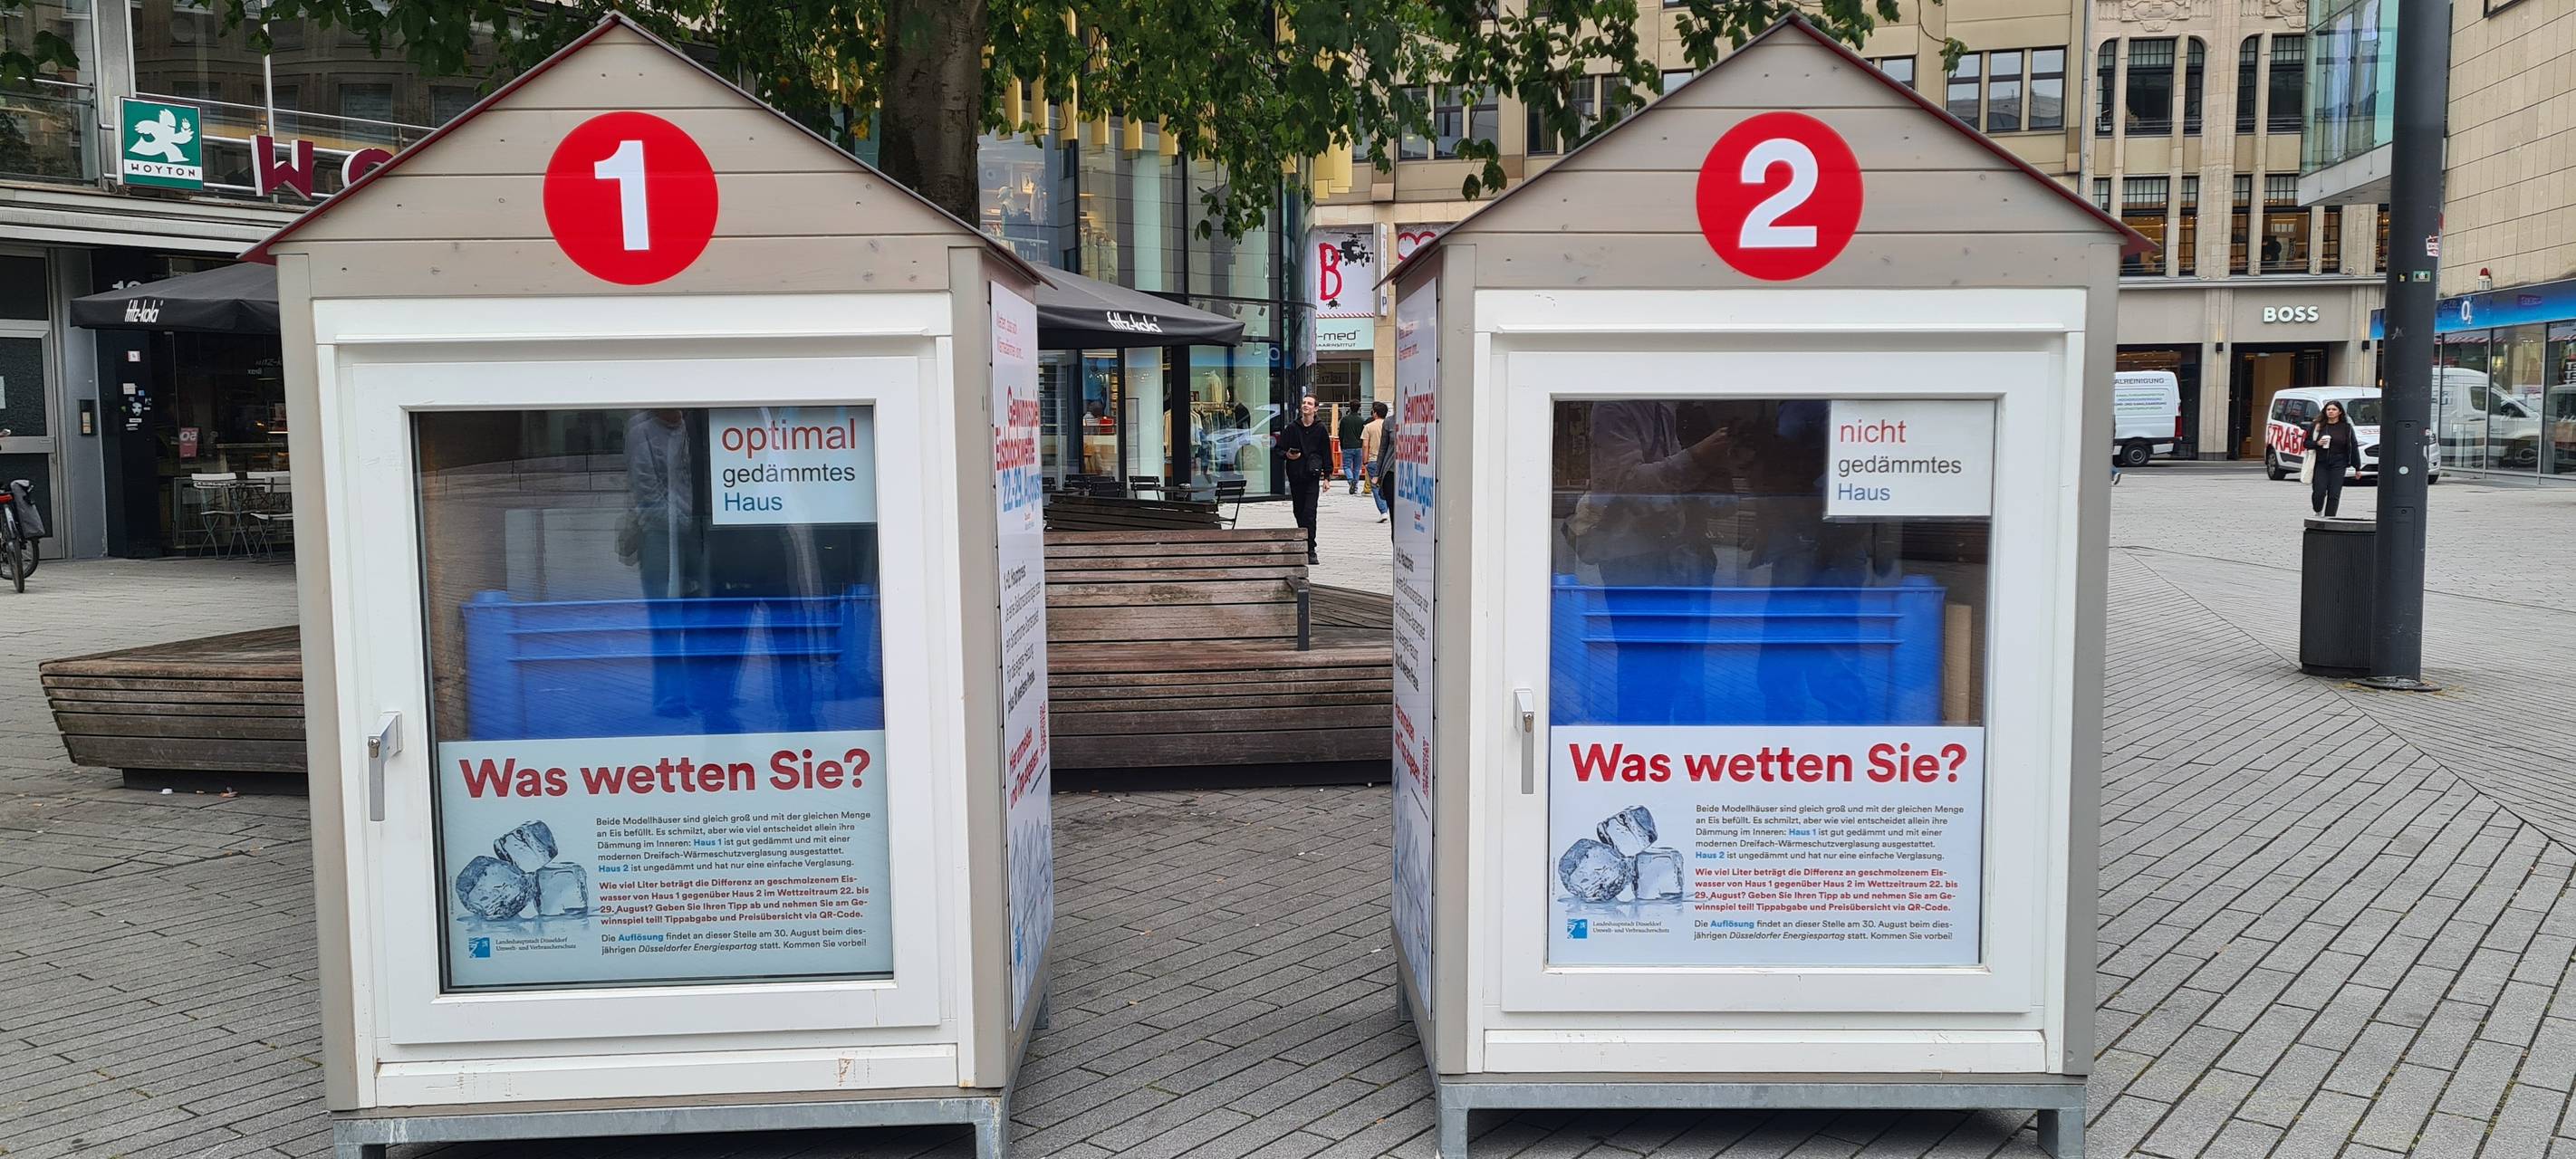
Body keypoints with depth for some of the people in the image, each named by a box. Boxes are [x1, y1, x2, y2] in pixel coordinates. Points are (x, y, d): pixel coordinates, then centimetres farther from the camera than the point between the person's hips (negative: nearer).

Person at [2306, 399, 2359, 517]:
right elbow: (2307, 443, 11)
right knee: (2319, 492, -6)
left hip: (2338, 464, 0)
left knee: (2334, 494, -4)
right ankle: (2318, 512, 21)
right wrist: (2317, 443, -12)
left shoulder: (2346, 427, 4)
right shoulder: (2317, 426, 6)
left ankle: (2329, 517, 2)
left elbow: (2353, 447, 7)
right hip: (2320, 464, 0)